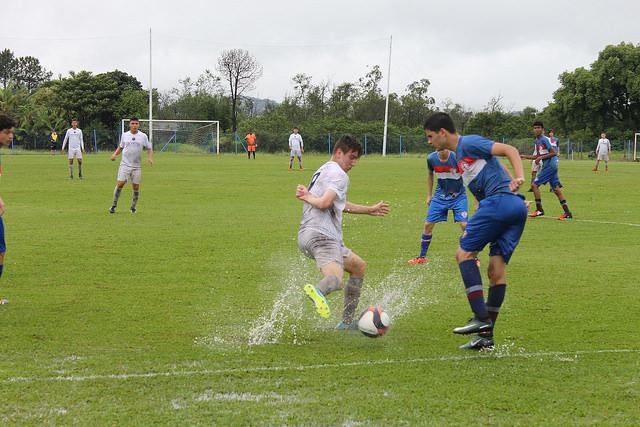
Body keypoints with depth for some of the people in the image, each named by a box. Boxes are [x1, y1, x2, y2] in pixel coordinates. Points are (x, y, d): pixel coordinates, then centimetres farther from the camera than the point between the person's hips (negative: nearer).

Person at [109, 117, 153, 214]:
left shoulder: (143, 136, 2)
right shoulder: (124, 135, 5)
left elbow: (149, 148, 8)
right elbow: (120, 147, 18)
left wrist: (150, 158, -9)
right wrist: (115, 154, 1)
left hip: (137, 166, 0)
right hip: (125, 164, 0)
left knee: (136, 187, 0)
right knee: (120, 184, -12)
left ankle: (133, 207, 16)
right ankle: (114, 205, -1)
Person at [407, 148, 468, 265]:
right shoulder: (431, 159, -11)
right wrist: (429, 195, 12)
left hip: (459, 196, -3)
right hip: (440, 196, 3)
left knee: (464, 224, -15)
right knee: (428, 224, 1)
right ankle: (422, 257, 17)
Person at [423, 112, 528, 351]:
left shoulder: (468, 143, 0)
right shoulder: (459, 155, 27)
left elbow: (509, 150, -9)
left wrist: (519, 178, -24)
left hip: (501, 200, -9)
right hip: (518, 208, 9)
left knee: (464, 253, -4)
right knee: (497, 267, 6)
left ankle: (481, 318, -11)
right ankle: (486, 335, 6)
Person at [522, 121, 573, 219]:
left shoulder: (544, 139, -12)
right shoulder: (537, 141, 16)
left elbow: (554, 153, -16)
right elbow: (538, 156, 25)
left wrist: (541, 157, -17)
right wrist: (525, 157, 18)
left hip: (549, 166, -9)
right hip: (551, 166, 9)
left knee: (535, 184, -7)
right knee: (556, 189, 5)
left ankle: (539, 210, -3)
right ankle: (567, 212, 2)